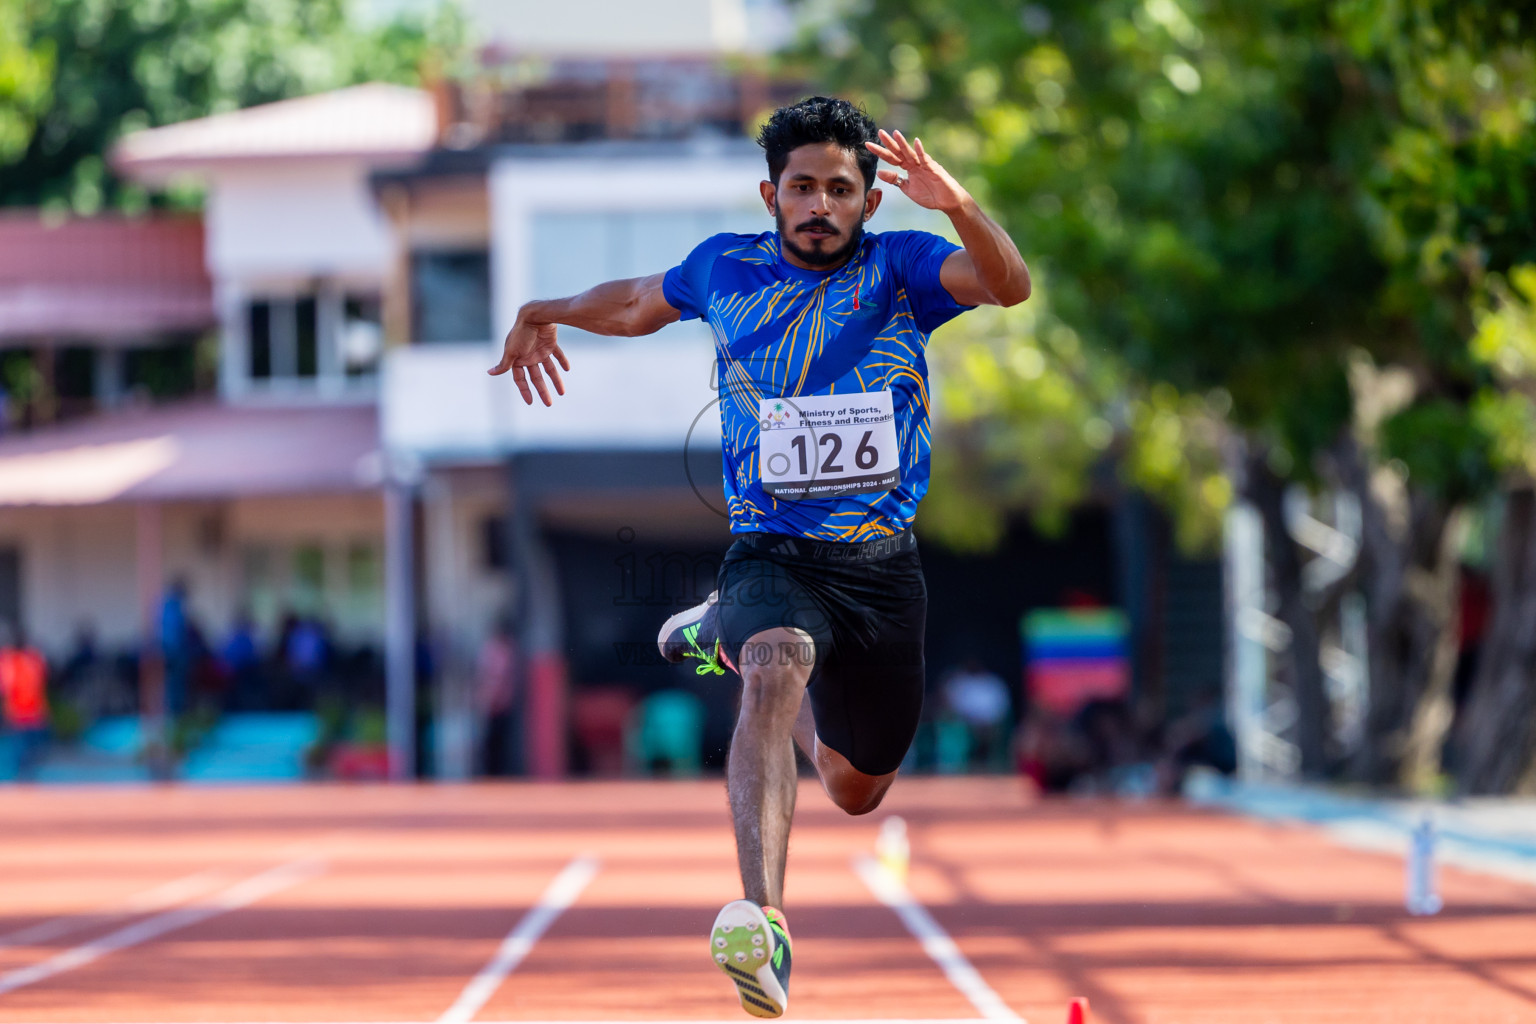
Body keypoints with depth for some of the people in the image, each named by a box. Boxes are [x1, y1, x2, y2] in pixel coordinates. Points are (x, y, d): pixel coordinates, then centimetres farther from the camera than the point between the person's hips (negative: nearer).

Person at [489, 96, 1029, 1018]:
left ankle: (727, 636, 48)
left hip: (883, 564, 1)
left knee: (857, 793, 17)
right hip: (770, 555, -1)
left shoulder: (901, 267, -3)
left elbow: (1009, 285, -24)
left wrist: (957, 204, -40)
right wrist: (548, 312, 23)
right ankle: (763, 924, -49)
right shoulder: (725, 270, 4)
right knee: (778, 666, -36)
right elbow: (641, 302, 28)